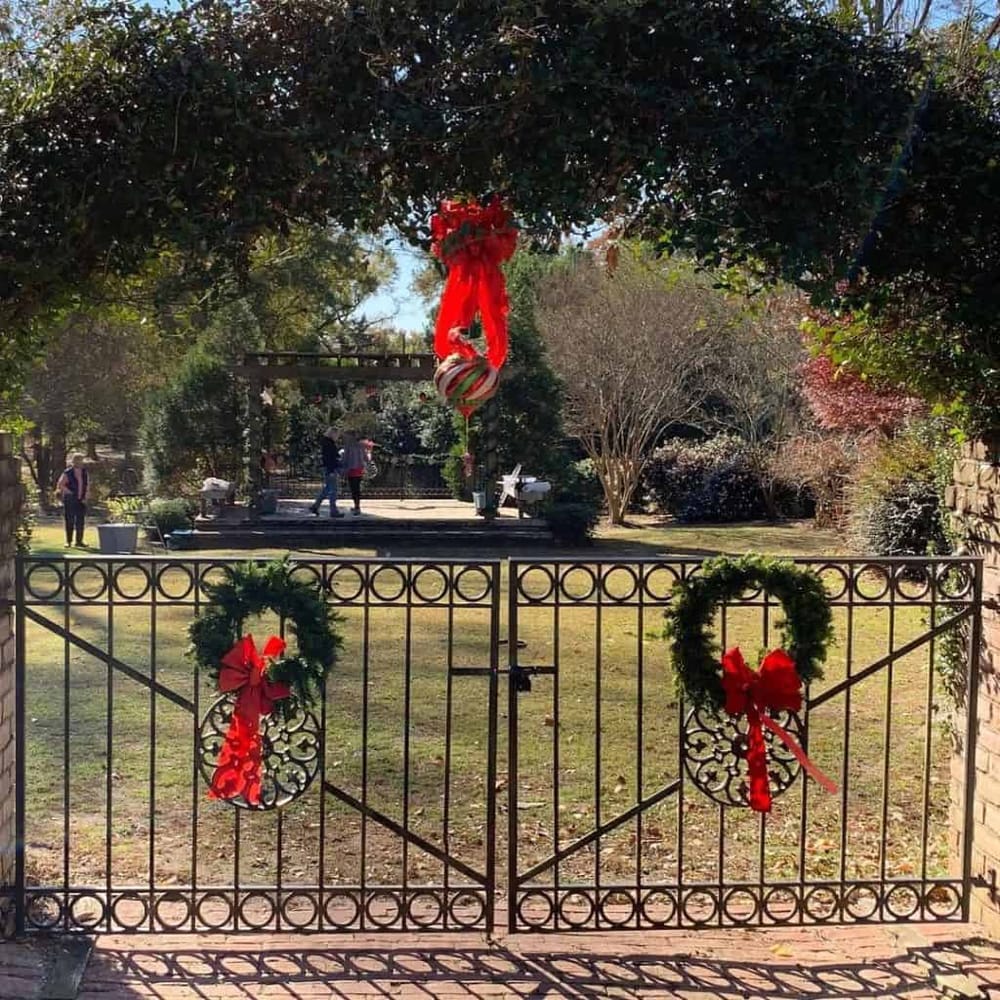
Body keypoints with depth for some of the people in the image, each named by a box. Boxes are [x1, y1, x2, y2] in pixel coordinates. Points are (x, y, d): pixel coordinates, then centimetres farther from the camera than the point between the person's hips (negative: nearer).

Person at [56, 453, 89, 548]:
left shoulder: (85, 473, 7)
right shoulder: (67, 473, -6)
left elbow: (87, 487, 13)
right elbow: (60, 485, -5)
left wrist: (85, 498, 2)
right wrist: (70, 493, -9)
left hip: (81, 501, 4)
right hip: (70, 500, -4)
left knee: (80, 521, 3)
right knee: (69, 521, 0)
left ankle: (79, 541, 9)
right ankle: (68, 541, 7)